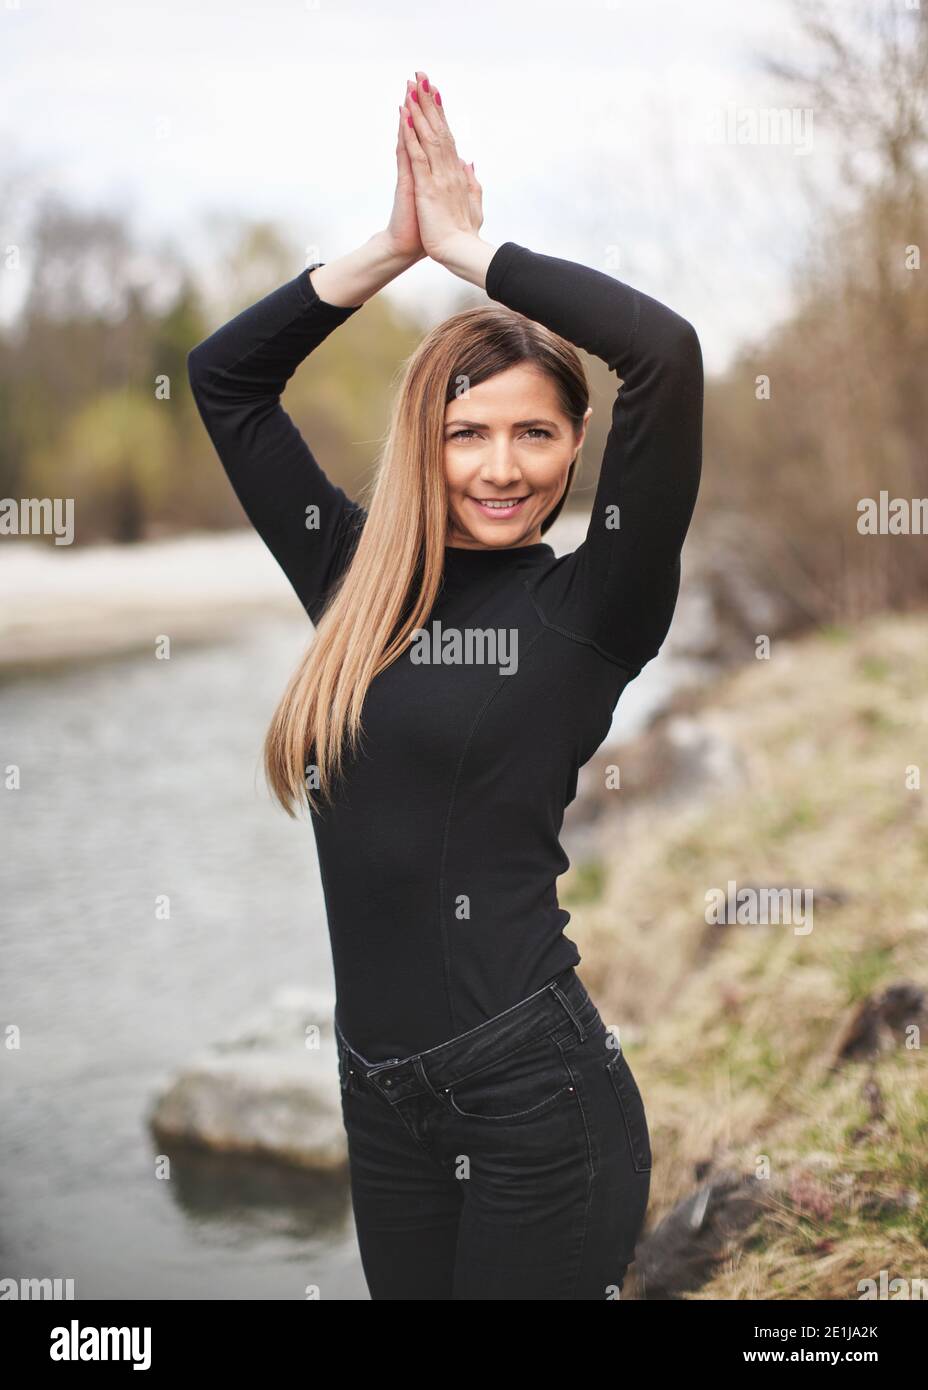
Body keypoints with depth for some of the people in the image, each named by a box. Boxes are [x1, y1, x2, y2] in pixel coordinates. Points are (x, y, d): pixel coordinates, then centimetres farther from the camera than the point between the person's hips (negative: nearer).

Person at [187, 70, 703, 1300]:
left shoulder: (589, 606, -7)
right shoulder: (357, 583, 6)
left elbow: (668, 354, -20)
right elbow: (222, 375, 11)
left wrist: (467, 245, -9)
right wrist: (394, 245, 2)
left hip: (532, 1089, -5)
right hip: (379, 1092, 5)